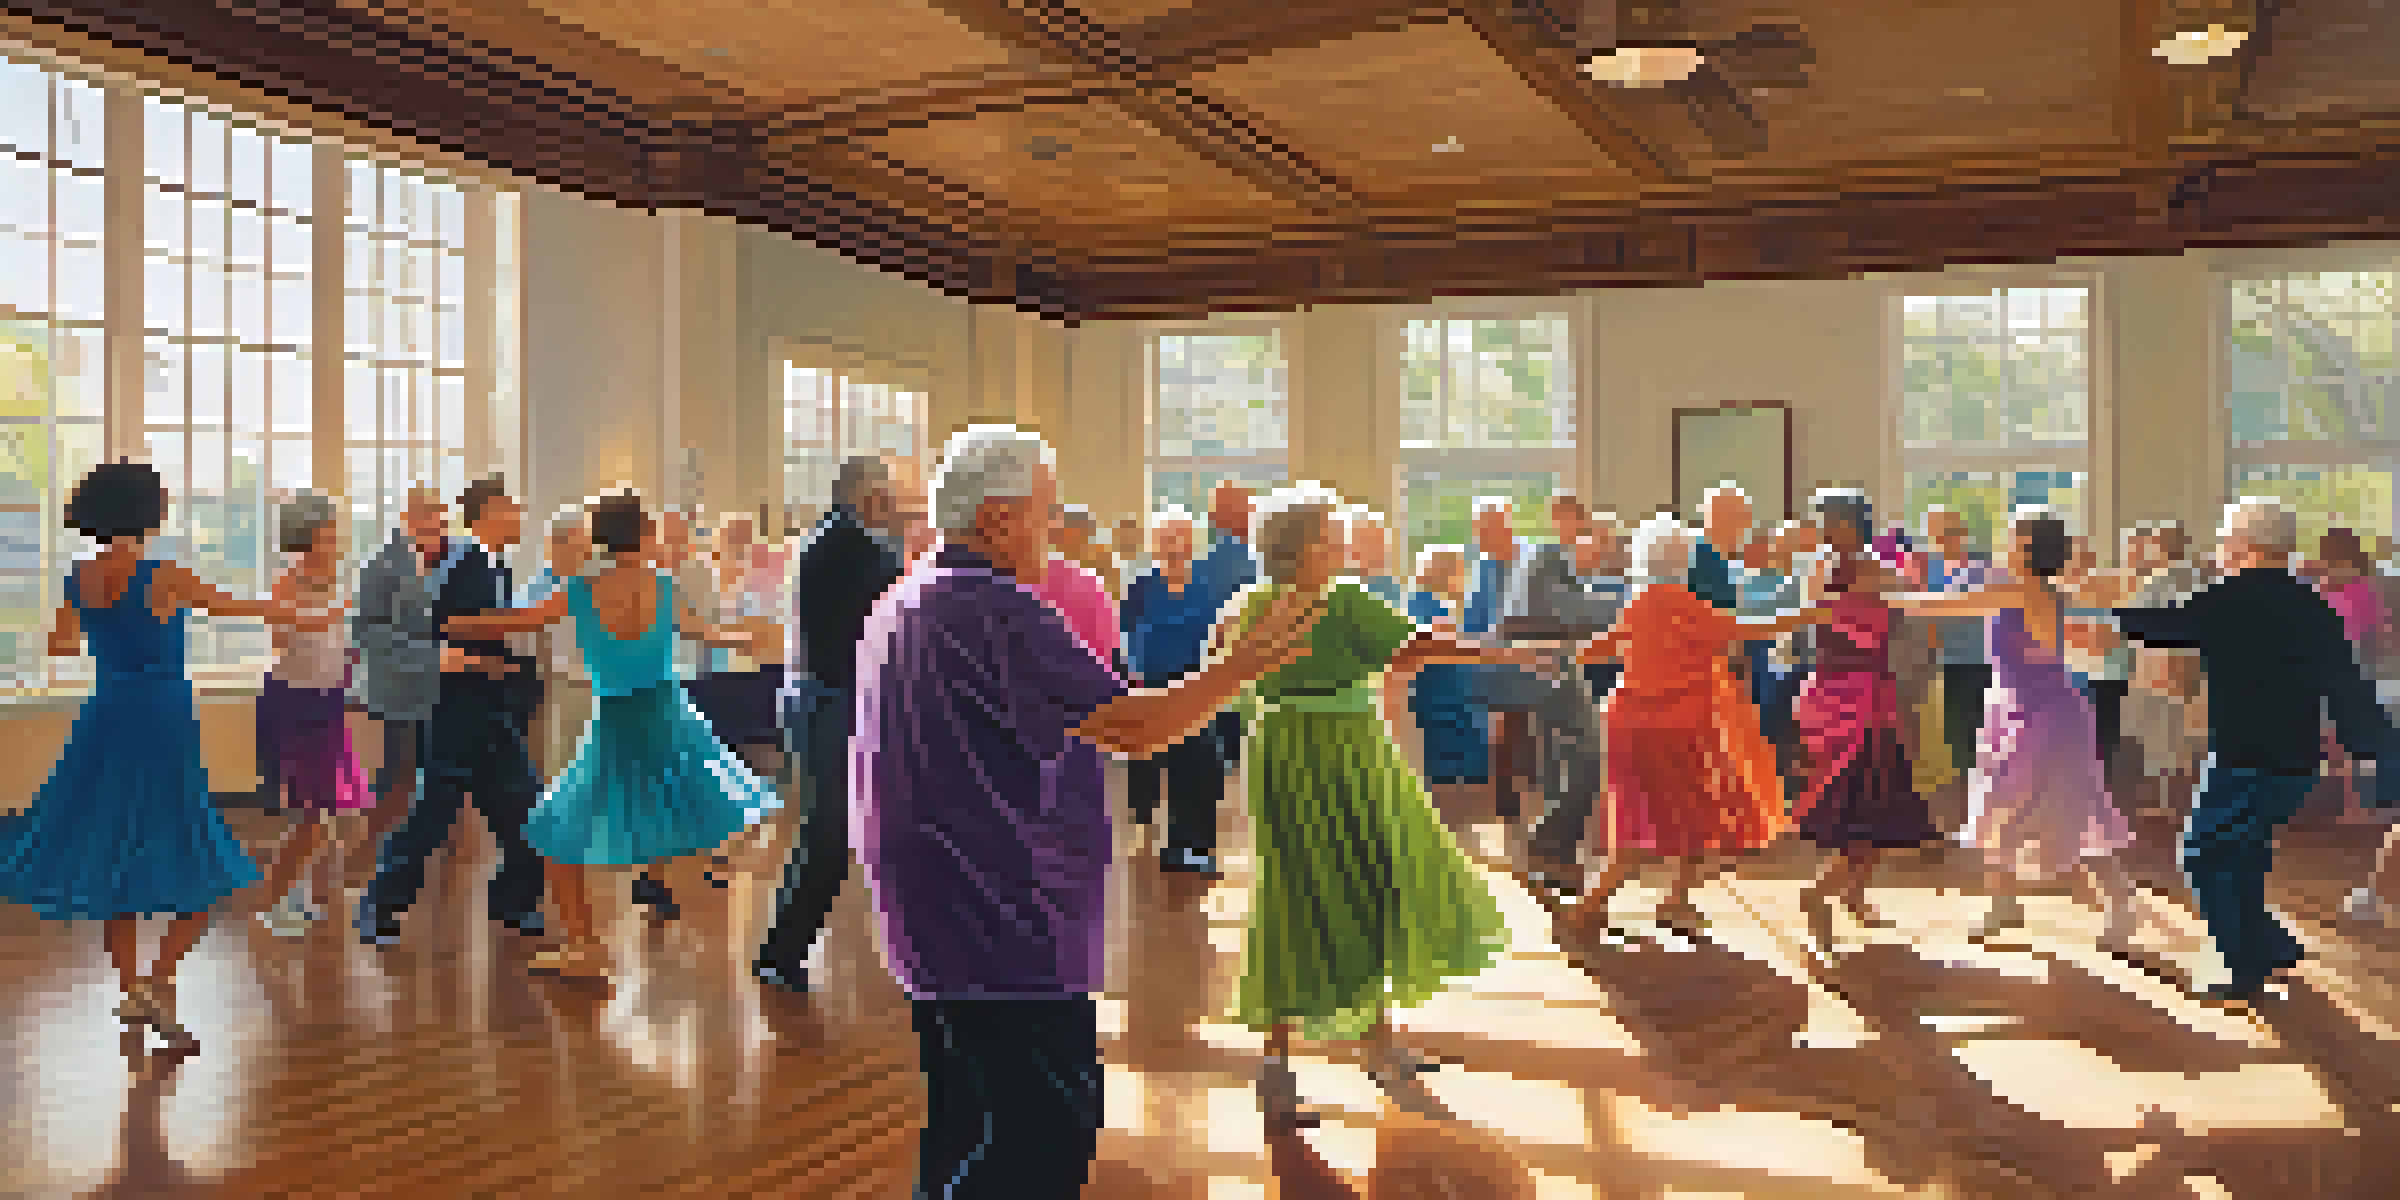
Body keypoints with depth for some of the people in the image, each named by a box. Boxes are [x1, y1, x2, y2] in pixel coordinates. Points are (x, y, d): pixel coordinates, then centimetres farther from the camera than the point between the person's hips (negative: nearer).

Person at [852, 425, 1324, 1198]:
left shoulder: (901, 606, 14)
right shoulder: (996, 611, -19)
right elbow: (1132, 727, -21)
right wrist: (1243, 664, -10)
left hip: (933, 928, 11)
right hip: (1002, 932, -10)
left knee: (967, 1122, 18)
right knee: (1055, 1129, -4)